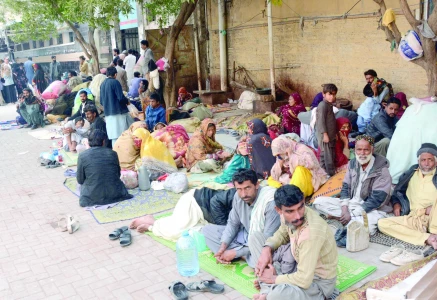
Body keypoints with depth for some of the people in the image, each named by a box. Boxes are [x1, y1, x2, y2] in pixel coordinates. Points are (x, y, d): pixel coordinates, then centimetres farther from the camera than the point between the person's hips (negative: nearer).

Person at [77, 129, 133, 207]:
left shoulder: (82, 155, -8)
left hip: (92, 197, -1)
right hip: (114, 194, 1)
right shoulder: (112, 153, -3)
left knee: (83, 185, 30)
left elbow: (80, 180, -1)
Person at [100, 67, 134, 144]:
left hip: (108, 114, 7)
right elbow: (121, 97, -15)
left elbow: (101, 101, 14)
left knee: (114, 136, 7)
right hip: (119, 111, -7)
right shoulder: (115, 82, -8)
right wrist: (127, 101, 5)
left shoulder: (103, 84, 11)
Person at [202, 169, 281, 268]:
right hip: (245, 235, 8)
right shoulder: (238, 196, -10)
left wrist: (235, 252, -26)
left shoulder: (271, 201, -30)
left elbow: (269, 239, -29)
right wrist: (223, 247, -14)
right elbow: (233, 223, 4)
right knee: (207, 230, -1)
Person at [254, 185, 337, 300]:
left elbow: (304, 281, -33)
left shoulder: (312, 232, -36)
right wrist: (267, 249, -9)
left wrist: (273, 278, -17)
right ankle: (269, 290, -1)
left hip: (319, 281, -8)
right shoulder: (288, 215, -14)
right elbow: (283, 233, 11)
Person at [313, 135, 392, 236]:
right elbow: (345, 187, 5)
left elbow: (376, 200, -21)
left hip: (371, 210, -5)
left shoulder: (382, 171, -16)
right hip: (351, 203, 6)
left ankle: (337, 216, -20)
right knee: (318, 202, -10)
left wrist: (353, 214, -23)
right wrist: (344, 210, -13)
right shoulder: (352, 163, 3)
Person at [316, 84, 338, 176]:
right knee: (328, 156, -6)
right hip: (325, 135, -10)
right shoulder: (323, 105, -16)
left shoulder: (329, 105, 15)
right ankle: (331, 174, -1)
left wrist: (335, 133, 24)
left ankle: (324, 172, 24)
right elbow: (321, 120, -21)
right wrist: (325, 134, -23)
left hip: (331, 135, 10)